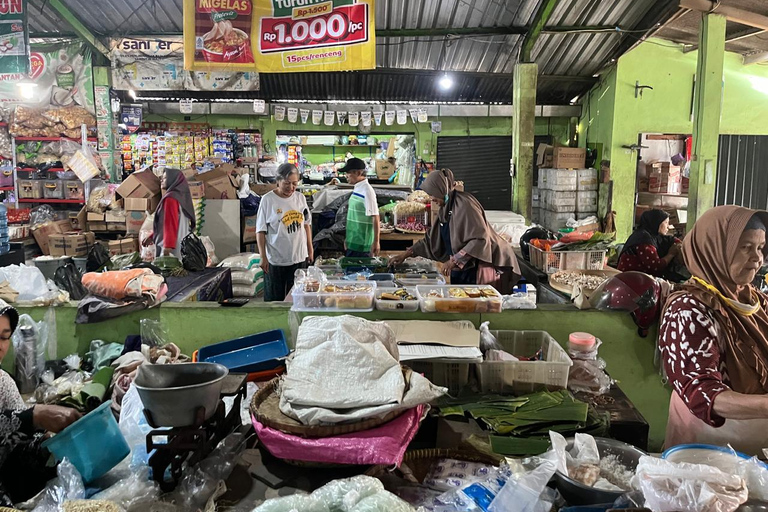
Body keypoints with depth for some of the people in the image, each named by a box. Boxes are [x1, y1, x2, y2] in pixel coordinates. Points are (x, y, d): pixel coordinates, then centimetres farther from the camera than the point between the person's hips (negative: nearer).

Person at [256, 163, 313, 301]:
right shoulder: (268, 199, -9)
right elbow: (260, 231, -8)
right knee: (274, 300, 7)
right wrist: (263, 257, -11)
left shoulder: (300, 198, 3)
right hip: (275, 259, -4)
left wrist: (310, 249, 12)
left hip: (299, 258, 4)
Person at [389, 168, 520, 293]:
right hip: (463, 267, 9)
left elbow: (480, 239, -23)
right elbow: (431, 239, 18)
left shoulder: (464, 204, -18)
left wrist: (454, 260, -24)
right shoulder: (446, 209, 11)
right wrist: (406, 254, 13)